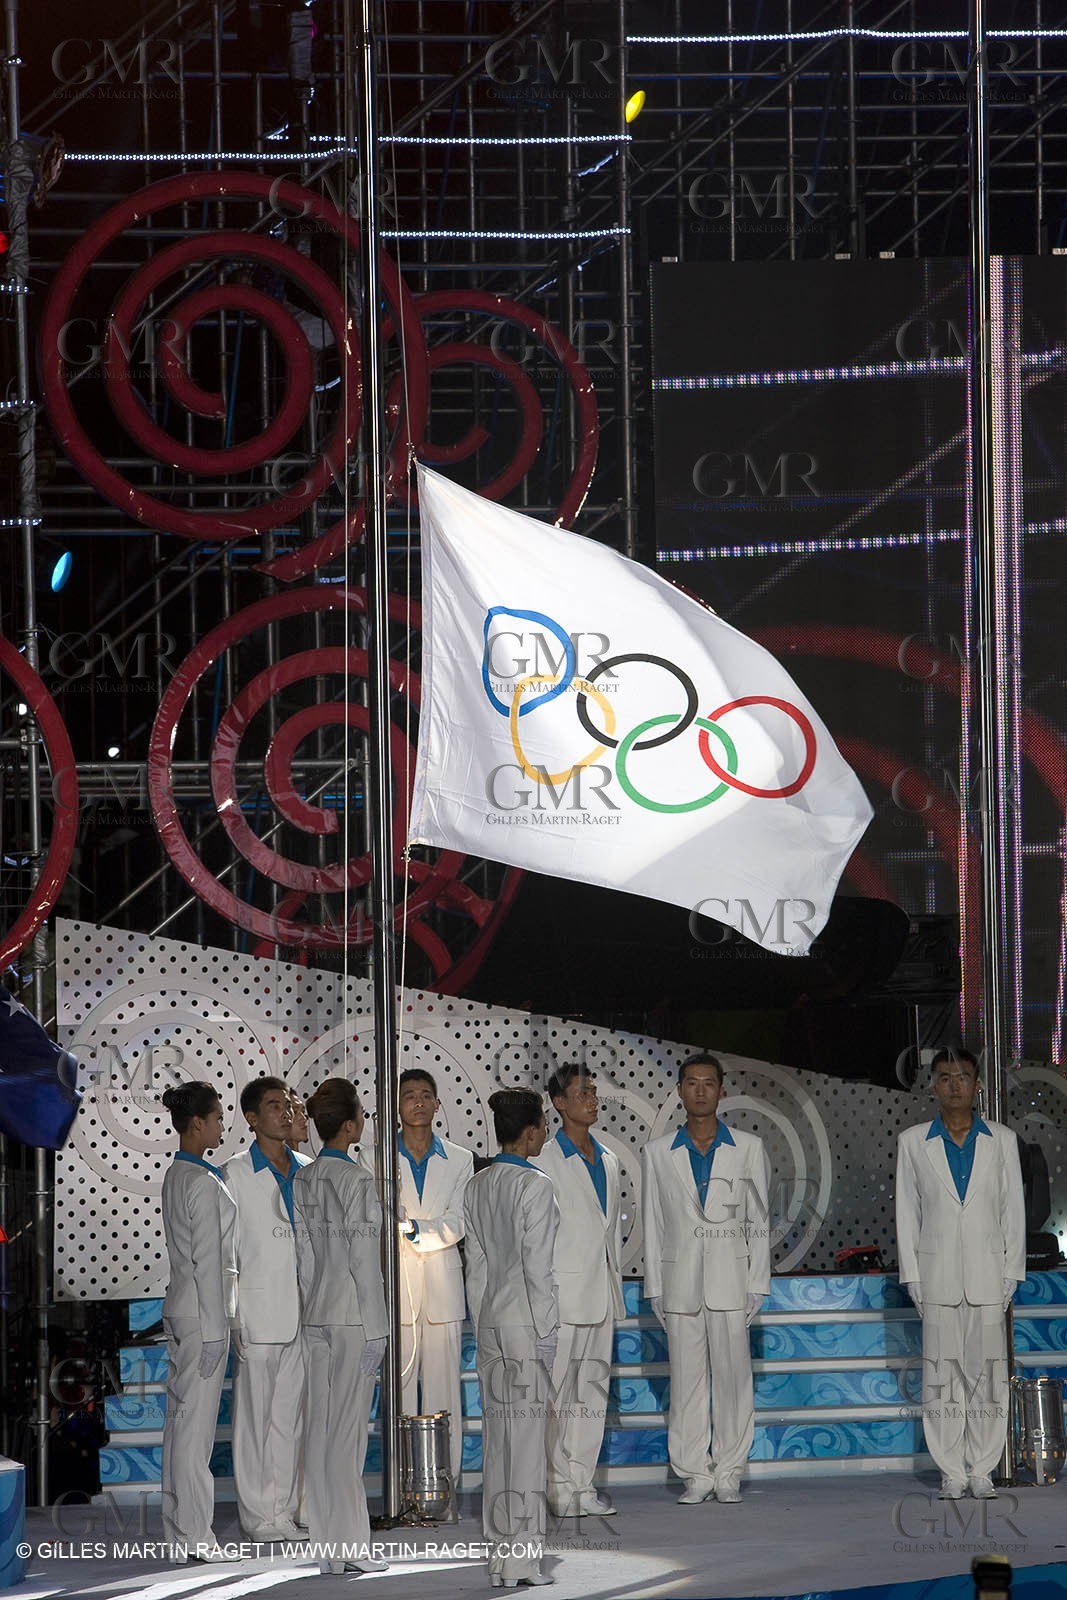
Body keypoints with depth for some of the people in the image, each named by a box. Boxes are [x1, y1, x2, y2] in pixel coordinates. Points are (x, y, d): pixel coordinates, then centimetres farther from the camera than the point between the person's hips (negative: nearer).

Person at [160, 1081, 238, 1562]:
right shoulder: (203, 1183, -17)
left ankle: (178, 1527, 17)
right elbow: (207, 1261, -18)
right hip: (201, 1313, -10)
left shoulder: (176, 1175, 12)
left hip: (180, 1307, 10)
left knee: (181, 1418, 12)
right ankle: (194, 1535, -3)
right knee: (196, 1423, -6)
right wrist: (214, 1329, -17)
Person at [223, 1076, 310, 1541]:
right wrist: (232, 1317, -11)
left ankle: (285, 1509, 14)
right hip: (260, 1310, -5)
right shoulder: (236, 1174, -4)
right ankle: (259, 1515, 4)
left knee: (291, 1413, 8)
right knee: (255, 1414, 0)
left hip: (304, 1310, 5)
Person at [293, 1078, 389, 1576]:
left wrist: (312, 1306, 16)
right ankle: (348, 1547, 0)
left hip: (317, 1315, 7)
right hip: (354, 1317, -6)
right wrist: (375, 1330, -9)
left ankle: (328, 1544, 13)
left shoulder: (303, 1179, 6)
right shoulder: (356, 1181, -14)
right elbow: (364, 1259, -14)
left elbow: (304, 1252, 9)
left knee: (321, 1430, 8)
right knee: (348, 1432, -3)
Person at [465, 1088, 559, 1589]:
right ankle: (523, 1559, -2)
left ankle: (500, 1557, 12)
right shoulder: (534, 1186, -13)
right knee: (526, 1436, -3)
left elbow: (476, 1265, 12)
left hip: (491, 1318, 7)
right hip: (526, 1320, -7)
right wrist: (547, 1332, -10)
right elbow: (537, 1267, -15)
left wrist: (482, 1325, 17)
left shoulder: (477, 1186, 8)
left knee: (497, 1438, 9)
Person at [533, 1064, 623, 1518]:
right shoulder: (544, 1160, -6)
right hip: (563, 1292, -7)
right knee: (555, 1394, -5)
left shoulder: (608, 1161, 15)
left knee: (593, 1391, 7)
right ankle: (559, 1486, -2)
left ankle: (582, 1484, 10)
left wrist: (615, 1284, 16)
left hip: (601, 1293, 7)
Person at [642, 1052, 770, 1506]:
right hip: (680, 1281, 1)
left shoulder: (747, 1149, 5)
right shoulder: (659, 1153, 7)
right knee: (686, 1380, 1)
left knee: (733, 1375, -2)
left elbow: (758, 1222, 6)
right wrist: (655, 1289, 4)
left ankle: (729, 1472, 6)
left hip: (730, 1280, -1)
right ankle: (695, 1473, 7)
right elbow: (653, 1225, 8)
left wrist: (757, 1285, 0)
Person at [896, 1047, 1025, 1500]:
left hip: (988, 1274, 0)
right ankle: (951, 1473, 1)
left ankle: (982, 1471, 3)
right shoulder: (913, 1142, 7)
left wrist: (1011, 1272, 2)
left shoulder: (1002, 1141, 8)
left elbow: (1013, 1209, 8)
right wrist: (912, 1276, 1)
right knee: (942, 1376, -2)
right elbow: (907, 1212, 7)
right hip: (937, 1275, 0)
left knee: (988, 1373, -2)